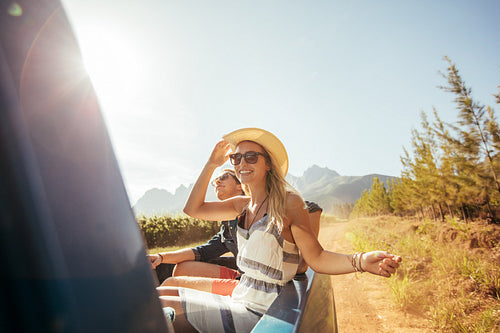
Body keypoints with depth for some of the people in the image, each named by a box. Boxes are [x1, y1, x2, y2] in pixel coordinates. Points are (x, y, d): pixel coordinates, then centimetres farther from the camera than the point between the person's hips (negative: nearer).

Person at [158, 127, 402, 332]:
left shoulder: (288, 202, -14)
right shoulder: (242, 205, 6)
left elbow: (316, 258, -15)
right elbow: (193, 209, 6)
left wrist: (361, 261, -33)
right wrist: (211, 165, 2)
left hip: (259, 312, -6)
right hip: (239, 300, 7)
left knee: (167, 305, -9)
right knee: (165, 293, 8)